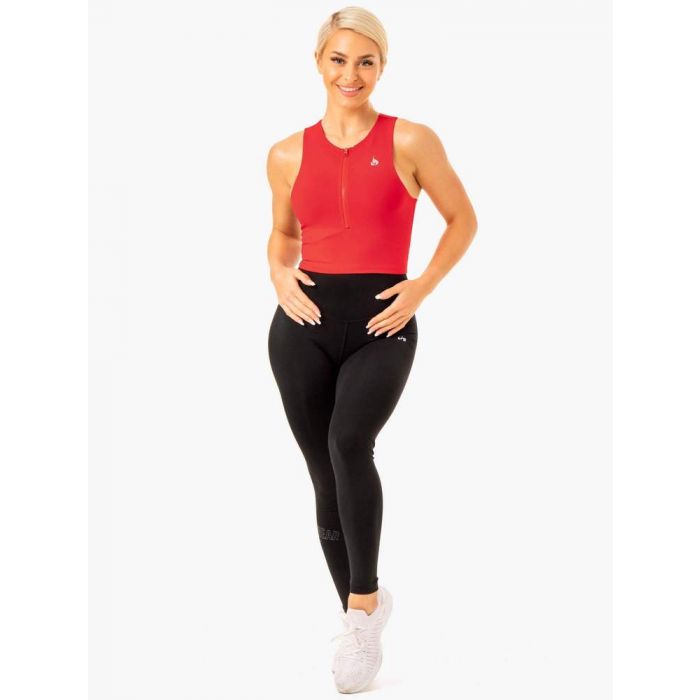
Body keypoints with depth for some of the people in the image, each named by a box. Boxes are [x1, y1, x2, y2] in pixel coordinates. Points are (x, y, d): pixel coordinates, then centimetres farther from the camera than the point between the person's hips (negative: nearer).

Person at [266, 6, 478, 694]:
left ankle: (364, 600, -16)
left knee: (348, 441, -29)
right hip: (303, 325, 3)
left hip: (381, 326, -3)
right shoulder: (287, 155, 7)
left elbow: (463, 219, 8)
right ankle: (358, 613, 26)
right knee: (325, 475, 7)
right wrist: (279, 275, 2)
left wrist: (422, 287, -5)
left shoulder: (410, 141, -1)